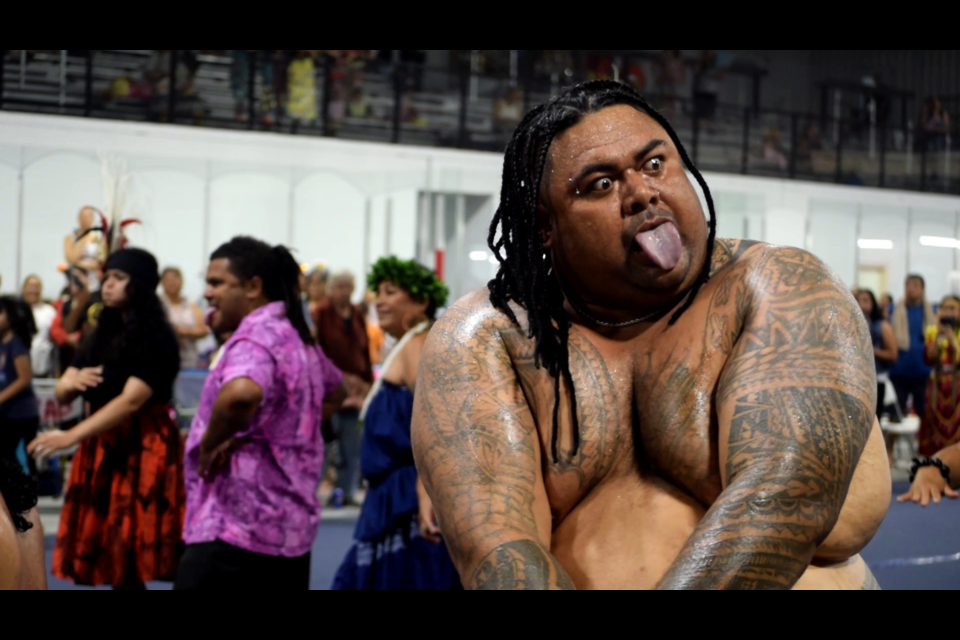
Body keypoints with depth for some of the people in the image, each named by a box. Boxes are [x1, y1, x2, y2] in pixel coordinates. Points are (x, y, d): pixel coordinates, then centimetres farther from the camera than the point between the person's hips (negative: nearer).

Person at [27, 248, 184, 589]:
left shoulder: (156, 338, -11)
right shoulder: (101, 335, 13)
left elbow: (131, 401, -21)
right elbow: (61, 392, 13)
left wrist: (70, 437, -25)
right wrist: (73, 382, -12)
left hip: (143, 449, -7)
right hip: (102, 448, 7)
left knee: (132, 557, -10)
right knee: (113, 558, 6)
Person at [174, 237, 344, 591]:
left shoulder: (258, 334, -14)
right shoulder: (296, 336, 16)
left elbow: (241, 393, -38)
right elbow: (334, 392, 35)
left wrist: (211, 443, -20)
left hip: (236, 524, -10)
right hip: (290, 522, 10)